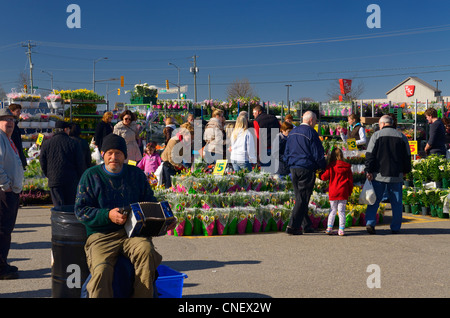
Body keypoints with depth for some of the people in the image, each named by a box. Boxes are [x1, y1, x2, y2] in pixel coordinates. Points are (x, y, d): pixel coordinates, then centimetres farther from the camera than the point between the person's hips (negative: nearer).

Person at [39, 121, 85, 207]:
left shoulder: (46, 144, 4)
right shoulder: (73, 143, 0)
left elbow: (42, 163, 7)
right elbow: (80, 164, -1)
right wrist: (80, 178, 11)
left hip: (54, 180, 0)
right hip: (71, 180, 0)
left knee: (58, 207, -1)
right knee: (71, 206, 11)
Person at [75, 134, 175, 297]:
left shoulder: (136, 174, 14)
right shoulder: (91, 175, 7)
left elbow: (150, 203, 21)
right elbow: (80, 210, 1)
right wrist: (108, 215, -16)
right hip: (101, 235, -1)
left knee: (146, 251, -33)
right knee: (101, 271, -30)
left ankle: (144, 296, -21)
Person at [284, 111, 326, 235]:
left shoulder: (292, 132, 13)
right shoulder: (311, 133, -10)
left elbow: (286, 152, 18)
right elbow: (318, 154, -10)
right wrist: (323, 166, 4)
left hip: (293, 168, 8)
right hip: (307, 169, -7)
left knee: (299, 198, 13)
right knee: (303, 199, -4)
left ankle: (307, 225, 17)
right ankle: (292, 226, -8)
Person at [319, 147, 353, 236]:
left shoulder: (330, 166, -5)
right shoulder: (347, 167, 3)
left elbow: (324, 177, -4)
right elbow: (350, 180, 7)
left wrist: (320, 174, 19)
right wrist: (349, 192, 15)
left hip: (333, 193, -1)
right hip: (343, 192, 1)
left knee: (333, 210, 10)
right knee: (341, 211, 5)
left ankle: (329, 228, 7)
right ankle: (341, 229, 2)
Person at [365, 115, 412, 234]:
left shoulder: (376, 135, -1)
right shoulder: (402, 137, 7)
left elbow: (370, 155, -6)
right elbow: (407, 156, 12)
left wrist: (368, 171, -4)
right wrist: (405, 171, 23)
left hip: (379, 175, -1)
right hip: (396, 175, 2)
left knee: (374, 201, 6)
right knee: (396, 203, 9)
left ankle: (370, 223, -7)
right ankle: (395, 228, 11)